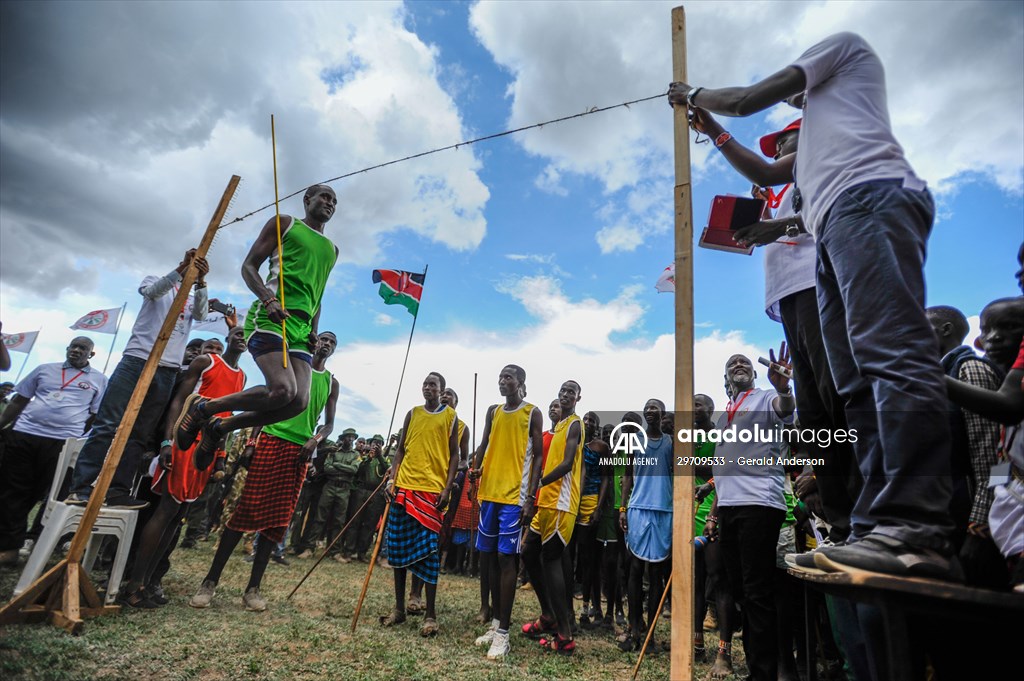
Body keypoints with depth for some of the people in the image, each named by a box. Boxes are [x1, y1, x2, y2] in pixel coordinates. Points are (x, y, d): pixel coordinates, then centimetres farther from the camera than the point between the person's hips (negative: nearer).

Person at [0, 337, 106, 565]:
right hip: (23, 434, 3)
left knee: (43, 493, 3)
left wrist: (79, 441, -2)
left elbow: (96, 416, 5)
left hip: (62, 442, -3)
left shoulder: (99, 380, 8)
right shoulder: (45, 369, 15)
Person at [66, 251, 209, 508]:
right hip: (136, 359, -3)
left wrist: (201, 281, -13)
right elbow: (152, 291, -8)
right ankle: (80, 489, -7)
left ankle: (118, 491, 1)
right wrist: (182, 268, -19)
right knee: (107, 425, -8)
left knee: (139, 434, 1)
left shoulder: (194, 300, 23)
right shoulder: (156, 280, 16)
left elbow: (200, 316, 0)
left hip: (168, 370, 3)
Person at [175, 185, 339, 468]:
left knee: (299, 402, -12)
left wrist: (314, 330, 14)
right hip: (270, 317, -6)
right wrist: (268, 299, -15)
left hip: (301, 327, 6)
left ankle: (219, 426, 10)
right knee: (284, 390, -25)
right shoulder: (284, 224, 10)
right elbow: (249, 266, 4)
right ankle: (201, 407, 0)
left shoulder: (332, 250, 27)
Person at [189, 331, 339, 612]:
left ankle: (253, 588, 10)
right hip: (271, 441, -2)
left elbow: (329, 422, 14)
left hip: (299, 451, 2)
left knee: (277, 520, 2)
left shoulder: (331, 383, 15)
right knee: (246, 510, -5)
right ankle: (211, 581, 6)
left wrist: (316, 439, -7)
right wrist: (251, 440, -4)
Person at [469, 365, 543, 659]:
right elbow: (484, 445, 14)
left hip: (514, 495, -6)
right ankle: (496, 621, 25)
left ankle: (503, 633, 3)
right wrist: (476, 467, -7)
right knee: (488, 556, 11)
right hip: (489, 492, 6)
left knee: (506, 558, -5)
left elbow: (538, 456, -5)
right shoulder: (493, 411, 14)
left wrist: (530, 497, -12)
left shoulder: (532, 413, -2)